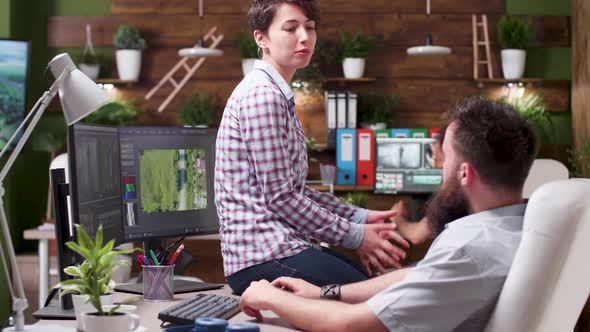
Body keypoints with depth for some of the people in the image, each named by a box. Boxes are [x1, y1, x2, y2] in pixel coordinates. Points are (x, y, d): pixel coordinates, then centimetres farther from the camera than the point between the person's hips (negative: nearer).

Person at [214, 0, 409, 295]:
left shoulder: (279, 95, 19)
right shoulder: (262, 94, -13)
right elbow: (280, 196, -17)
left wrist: (360, 216, 9)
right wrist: (354, 235, -9)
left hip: (281, 246, 10)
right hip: (265, 257, -10)